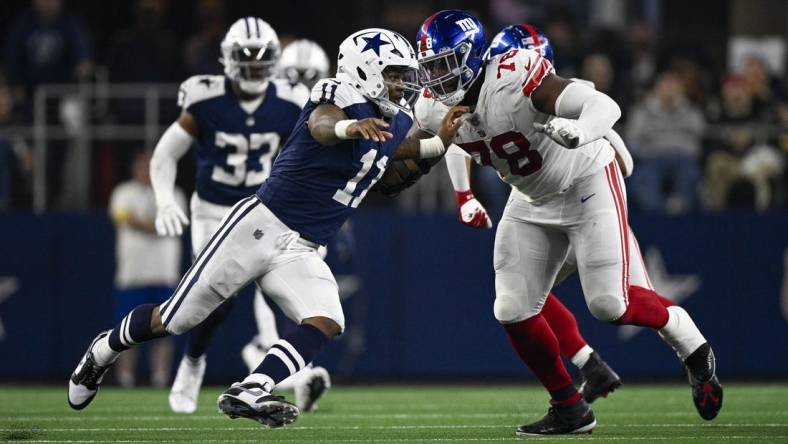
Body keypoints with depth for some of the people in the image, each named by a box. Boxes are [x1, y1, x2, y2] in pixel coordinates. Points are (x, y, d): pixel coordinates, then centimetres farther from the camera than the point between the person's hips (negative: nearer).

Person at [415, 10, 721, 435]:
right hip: (533, 200, 7)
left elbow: (605, 106, -39)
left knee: (609, 303, -14)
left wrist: (579, 132, -58)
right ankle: (569, 409, 15)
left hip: (586, 183, -7)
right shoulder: (434, 109, -11)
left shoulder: (514, 80, -32)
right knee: (513, 312, -1)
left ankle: (692, 347, 14)